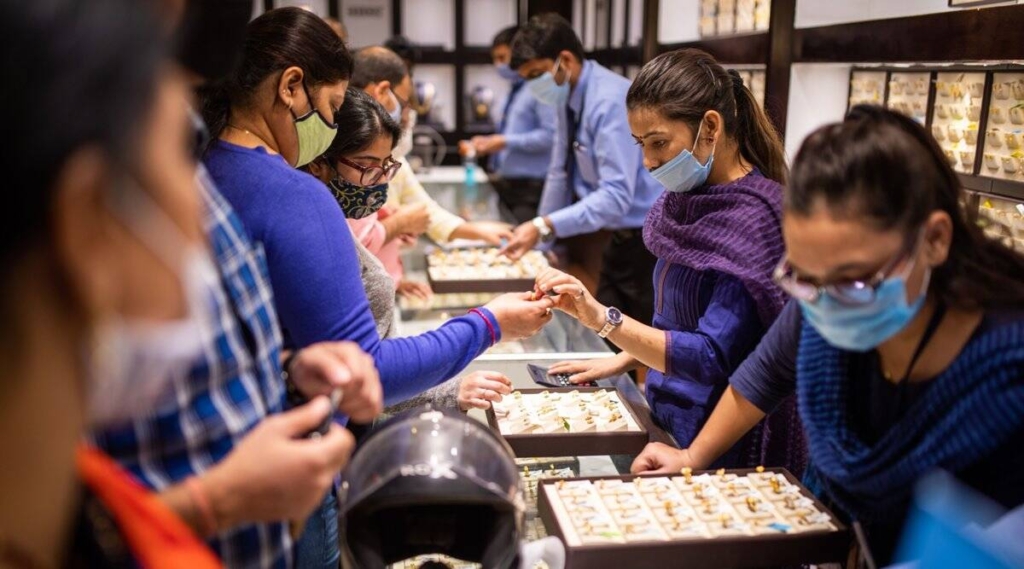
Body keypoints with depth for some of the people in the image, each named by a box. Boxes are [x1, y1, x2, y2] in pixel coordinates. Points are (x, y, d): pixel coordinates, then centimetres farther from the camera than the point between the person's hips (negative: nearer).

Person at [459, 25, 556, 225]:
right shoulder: (516, 90, 17)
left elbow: (550, 135, -21)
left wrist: (506, 142, -19)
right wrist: (488, 142, 7)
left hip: (530, 188, -9)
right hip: (507, 184, 9)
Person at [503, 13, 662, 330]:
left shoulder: (612, 102, -23)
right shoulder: (568, 99, 3)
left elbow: (616, 196, -31)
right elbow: (560, 174, 11)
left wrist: (544, 227, -36)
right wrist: (539, 240, 14)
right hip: (623, 239, 9)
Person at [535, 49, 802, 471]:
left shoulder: (751, 219, -22)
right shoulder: (690, 199, 2)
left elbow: (710, 360, -27)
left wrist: (602, 319, -35)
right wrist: (623, 360, 6)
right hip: (668, 419, 8)